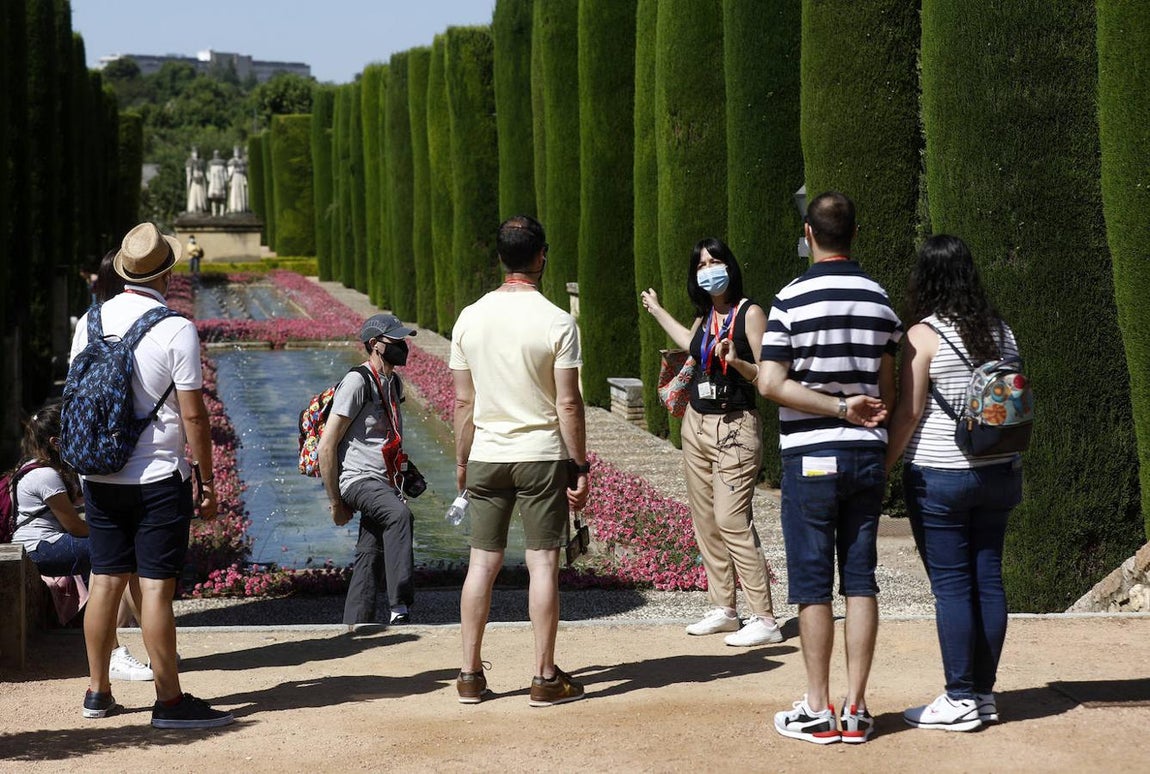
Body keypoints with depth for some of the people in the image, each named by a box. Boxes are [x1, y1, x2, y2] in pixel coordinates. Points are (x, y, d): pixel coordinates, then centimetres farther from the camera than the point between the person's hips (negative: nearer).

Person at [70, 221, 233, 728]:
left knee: (105, 581, 12)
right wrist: (207, 480, -2)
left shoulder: (91, 321, 5)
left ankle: (97, 692, 19)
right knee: (156, 587, -4)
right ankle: (170, 702, 1)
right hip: (158, 477, -5)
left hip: (100, 476, 6)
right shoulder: (176, 329, -11)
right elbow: (193, 414, -11)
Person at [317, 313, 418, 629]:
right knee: (399, 514, -33)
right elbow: (327, 446, -13)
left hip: (381, 484, 10)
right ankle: (400, 608, -40)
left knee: (370, 556, 7)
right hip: (357, 479, -9)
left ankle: (357, 625, 15)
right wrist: (336, 502, -10)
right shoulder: (357, 382, -12)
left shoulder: (394, 383, 17)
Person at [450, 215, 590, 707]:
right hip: (542, 455, -4)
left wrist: (462, 462, 15)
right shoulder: (556, 322, -10)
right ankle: (545, 677, 4)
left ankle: (471, 675, 13)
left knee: (482, 562, 8)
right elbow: (568, 403, -10)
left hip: (485, 458, 4)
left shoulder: (470, 318, 2)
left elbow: (463, 401, 6)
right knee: (542, 561, 1)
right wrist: (579, 467, -3)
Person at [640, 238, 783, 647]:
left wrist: (736, 361, -31)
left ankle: (764, 619, -13)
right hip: (697, 424, 8)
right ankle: (723, 609, 17)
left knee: (732, 520, -15)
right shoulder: (705, 315, 11)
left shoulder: (749, 313, -10)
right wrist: (656, 310, 46)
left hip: (734, 428, -8)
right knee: (705, 520, 8)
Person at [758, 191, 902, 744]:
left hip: (810, 456, -4)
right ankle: (855, 708, 7)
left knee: (812, 584, 1)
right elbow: (888, 391, 9)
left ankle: (818, 711, 4)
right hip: (867, 455, 4)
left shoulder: (792, 299, -8)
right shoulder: (879, 300, 5)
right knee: (860, 580, 6)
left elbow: (771, 384, -14)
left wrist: (840, 408, -10)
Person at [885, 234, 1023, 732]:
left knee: (951, 585, -2)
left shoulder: (925, 335, -10)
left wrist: (882, 467, -3)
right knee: (987, 579, 8)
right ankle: (984, 693, 13)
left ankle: (961, 700, 0)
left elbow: (907, 413, -12)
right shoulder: (1001, 332, 8)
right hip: (999, 473, 6)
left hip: (939, 476, -6)